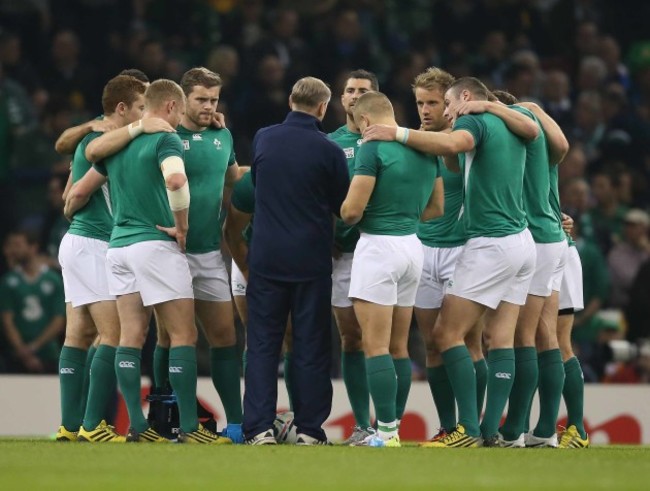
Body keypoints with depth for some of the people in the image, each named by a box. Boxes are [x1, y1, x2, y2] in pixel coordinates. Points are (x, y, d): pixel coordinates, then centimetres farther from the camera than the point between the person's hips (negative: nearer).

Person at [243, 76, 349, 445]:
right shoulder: (328, 150, -9)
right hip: (311, 259, -2)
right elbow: (344, 206, 3)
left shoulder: (263, 139, 1)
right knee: (312, 346, 5)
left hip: (266, 258, 2)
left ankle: (260, 428, -3)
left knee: (263, 343, 4)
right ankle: (309, 428, 6)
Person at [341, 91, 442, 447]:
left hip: (379, 245, -8)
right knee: (398, 348, 12)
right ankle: (393, 427, 15)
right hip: (413, 245, 8)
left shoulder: (373, 148, -13)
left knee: (376, 348, -6)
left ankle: (386, 433, -10)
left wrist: (346, 219, 7)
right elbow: (435, 208, 17)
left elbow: (352, 210, -15)